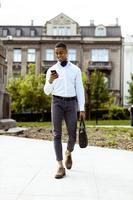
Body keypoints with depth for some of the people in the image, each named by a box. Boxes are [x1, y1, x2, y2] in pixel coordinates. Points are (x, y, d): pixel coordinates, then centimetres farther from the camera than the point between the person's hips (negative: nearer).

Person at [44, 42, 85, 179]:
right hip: (57, 102, 0)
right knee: (57, 134, -9)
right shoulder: (51, 70, 7)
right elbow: (47, 92, 4)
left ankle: (68, 153, 32)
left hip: (71, 103, 0)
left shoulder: (75, 69, 6)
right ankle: (60, 167, -9)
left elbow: (80, 90, 4)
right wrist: (50, 81, -18)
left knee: (72, 135, -1)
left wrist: (82, 109, -3)